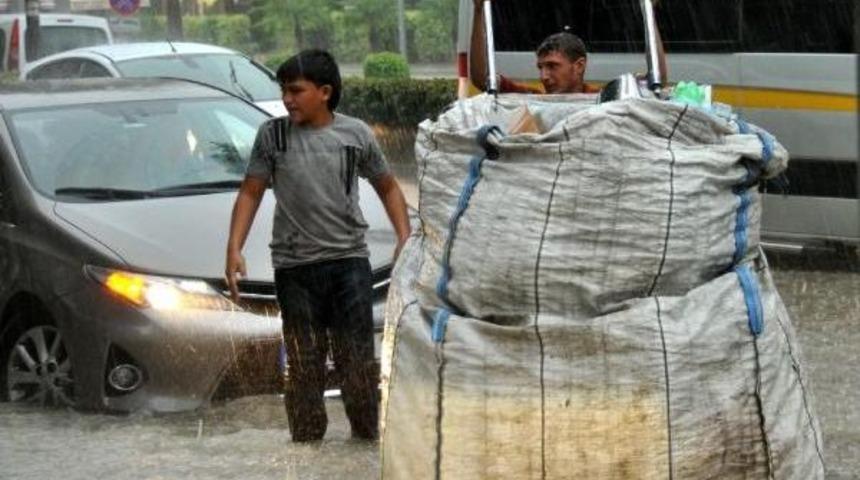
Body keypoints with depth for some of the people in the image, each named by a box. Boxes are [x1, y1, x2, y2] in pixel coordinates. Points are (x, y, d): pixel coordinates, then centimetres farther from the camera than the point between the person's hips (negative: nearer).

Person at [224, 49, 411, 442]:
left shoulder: (356, 134, 3)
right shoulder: (272, 135, 2)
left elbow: (387, 188, 14)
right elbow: (250, 193, 6)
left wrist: (405, 238, 1)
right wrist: (234, 249, -4)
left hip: (349, 260, 0)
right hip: (294, 266, 0)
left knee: (358, 361, -3)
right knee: (304, 367, 3)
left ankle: (367, 439, 8)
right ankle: (306, 447, 10)